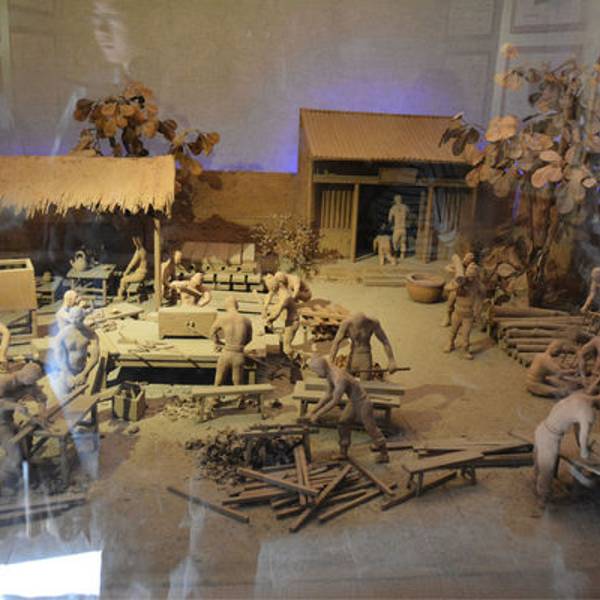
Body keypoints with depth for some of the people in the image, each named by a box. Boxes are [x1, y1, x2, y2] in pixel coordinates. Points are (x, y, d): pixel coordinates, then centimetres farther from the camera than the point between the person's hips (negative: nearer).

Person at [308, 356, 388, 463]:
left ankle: (384, 455, 18)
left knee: (371, 428, 3)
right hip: (353, 402, 9)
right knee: (343, 424, 12)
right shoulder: (330, 374, -5)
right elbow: (328, 394, 7)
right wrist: (314, 410, 4)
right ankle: (343, 453, 22)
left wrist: (318, 415, -25)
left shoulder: (339, 378, -35)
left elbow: (335, 402, -31)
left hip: (362, 403, -9)